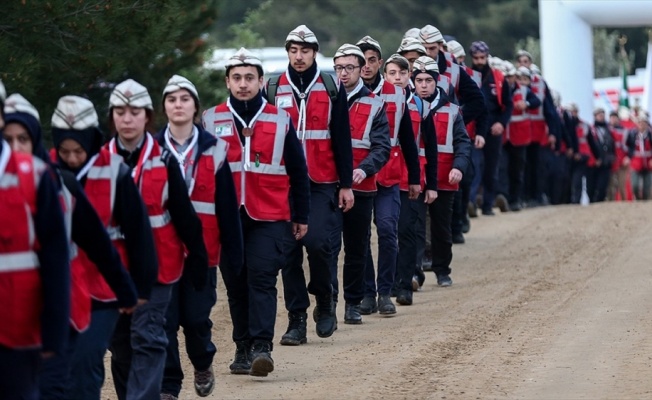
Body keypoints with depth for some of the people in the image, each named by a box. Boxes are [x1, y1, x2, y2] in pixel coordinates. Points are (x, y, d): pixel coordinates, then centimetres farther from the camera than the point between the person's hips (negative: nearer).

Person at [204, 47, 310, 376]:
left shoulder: (280, 120, 6)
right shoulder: (211, 121, 6)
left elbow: (298, 172, 11)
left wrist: (301, 217, 11)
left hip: (270, 218, -2)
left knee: (262, 278, -12)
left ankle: (261, 346, -18)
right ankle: (243, 347, 15)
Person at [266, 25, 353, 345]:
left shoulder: (332, 89, 4)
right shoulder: (273, 89, 6)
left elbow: (342, 139, 4)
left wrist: (346, 185, 1)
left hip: (322, 183, -2)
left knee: (318, 242, -16)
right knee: (289, 252, 1)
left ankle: (324, 301, 8)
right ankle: (296, 320, 7)